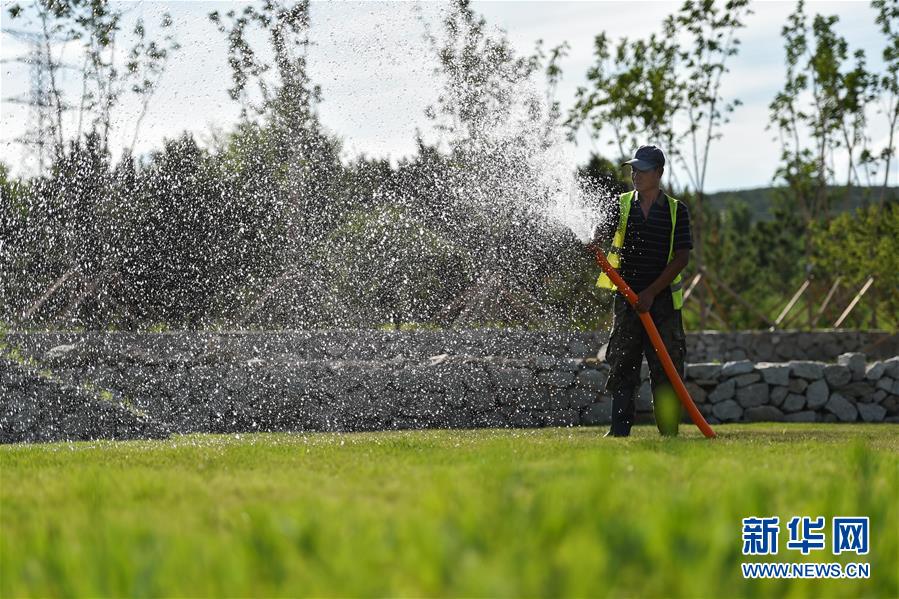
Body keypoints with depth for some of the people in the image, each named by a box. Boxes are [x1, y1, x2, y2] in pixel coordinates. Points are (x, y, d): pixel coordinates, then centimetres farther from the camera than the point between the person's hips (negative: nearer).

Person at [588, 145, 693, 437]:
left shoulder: (676, 210, 3)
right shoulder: (622, 205, 8)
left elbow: (682, 257, -3)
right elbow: (601, 232, -9)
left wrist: (651, 292, -10)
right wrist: (592, 243, -35)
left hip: (662, 300, -1)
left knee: (667, 367, -2)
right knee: (622, 365, 0)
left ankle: (669, 431, 3)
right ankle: (619, 429, 2)